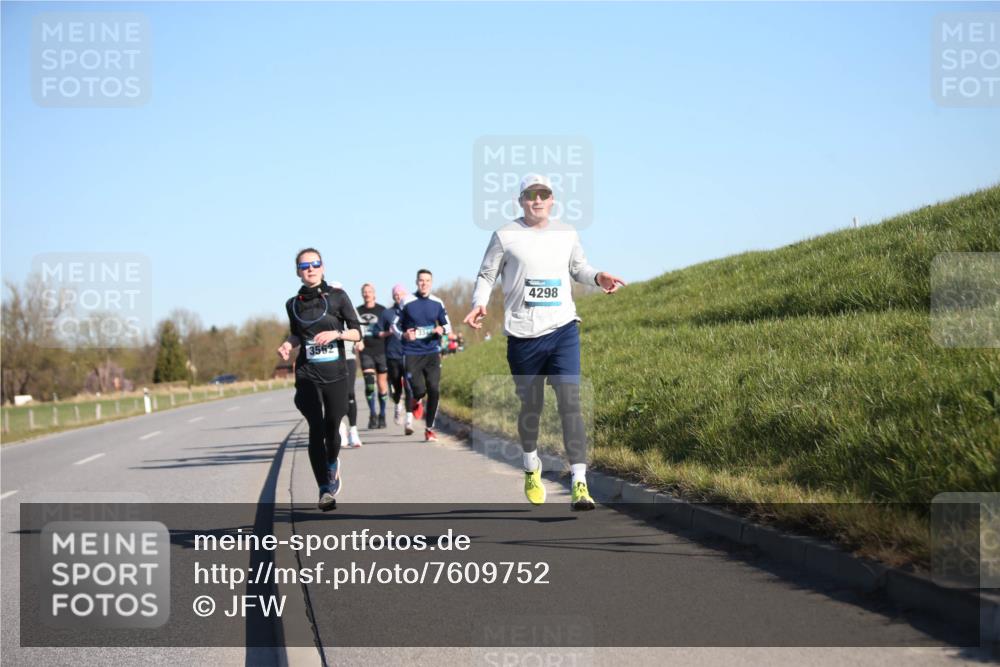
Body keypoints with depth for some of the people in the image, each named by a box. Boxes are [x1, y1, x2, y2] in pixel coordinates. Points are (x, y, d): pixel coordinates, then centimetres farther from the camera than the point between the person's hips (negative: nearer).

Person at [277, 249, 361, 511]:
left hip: (336, 375, 0)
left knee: (331, 429, 5)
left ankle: (333, 465, 40)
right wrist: (288, 344, 0)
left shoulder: (337, 297, 0)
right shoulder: (293, 304, 6)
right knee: (316, 429, -12)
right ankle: (325, 491, -11)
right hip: (308, 376, 0)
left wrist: (336, 333, -18)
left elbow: (357, 333, 0)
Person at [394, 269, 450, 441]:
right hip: (411, 354, -2)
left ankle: (429, 428, 8)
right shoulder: (407, 302, -2)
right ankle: (412, 407, 26)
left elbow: (448, 326, 15)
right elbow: (396, 325, 6)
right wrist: (403, 334, -15)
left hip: (432, 353, 2)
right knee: (419, 390, -13)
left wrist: (442, 329, -8)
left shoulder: (437, 303, 6)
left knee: (433, 390, -8)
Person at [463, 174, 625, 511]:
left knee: (569, 401, -13)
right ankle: (532, 467, 38)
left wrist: (598, 278, 2)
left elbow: (578, 268, 23)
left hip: (563, 330, 1)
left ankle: (579, 483, -18)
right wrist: (479, 304, -14)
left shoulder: (567, 233, 10)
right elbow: (486, 275, 5)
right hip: (523, 335, -1)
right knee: (530, 406, 10)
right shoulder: (505, 236, 1)